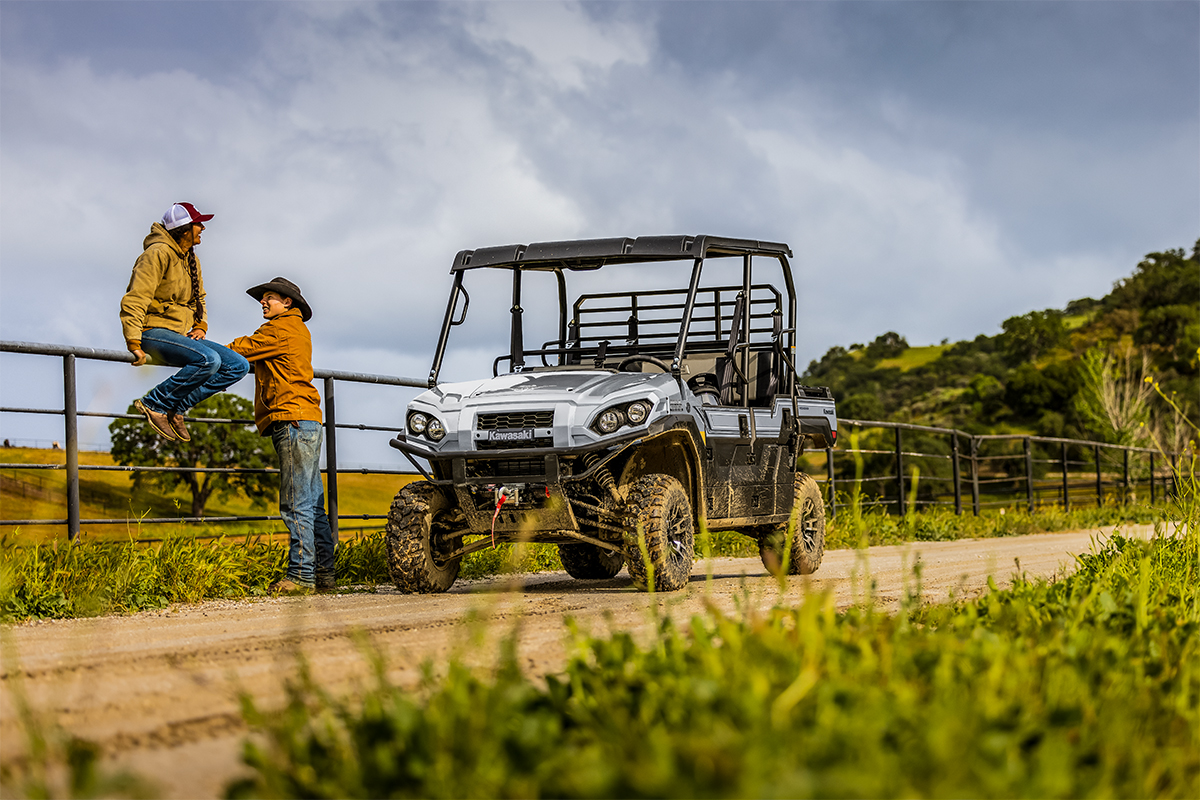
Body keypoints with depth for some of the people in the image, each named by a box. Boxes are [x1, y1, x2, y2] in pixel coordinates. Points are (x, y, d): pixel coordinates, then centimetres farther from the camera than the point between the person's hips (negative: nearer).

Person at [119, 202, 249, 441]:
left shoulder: (191, 260, 17)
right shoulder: (159, 253, -12)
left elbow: (199, 299, 29)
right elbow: (134, 300, -19)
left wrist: (200, 326, 9)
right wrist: (134, 343, -26)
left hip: (178, 334, 9)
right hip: (153, 331, -9)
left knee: (238, 365, -5)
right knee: (209, 360, -32)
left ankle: (176, 406, -8)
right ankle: (154, 404, -19)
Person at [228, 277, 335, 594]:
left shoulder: (281, 328, -5)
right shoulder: (298, 330, 25)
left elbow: (240, 350, -3)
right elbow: (252, 347, 25)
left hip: (293, 420, -10)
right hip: (307, 422, 10)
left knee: (297, 505, -11)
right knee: (312, 504, 9)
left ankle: (301, 574, -12)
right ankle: (324, 574, 9)